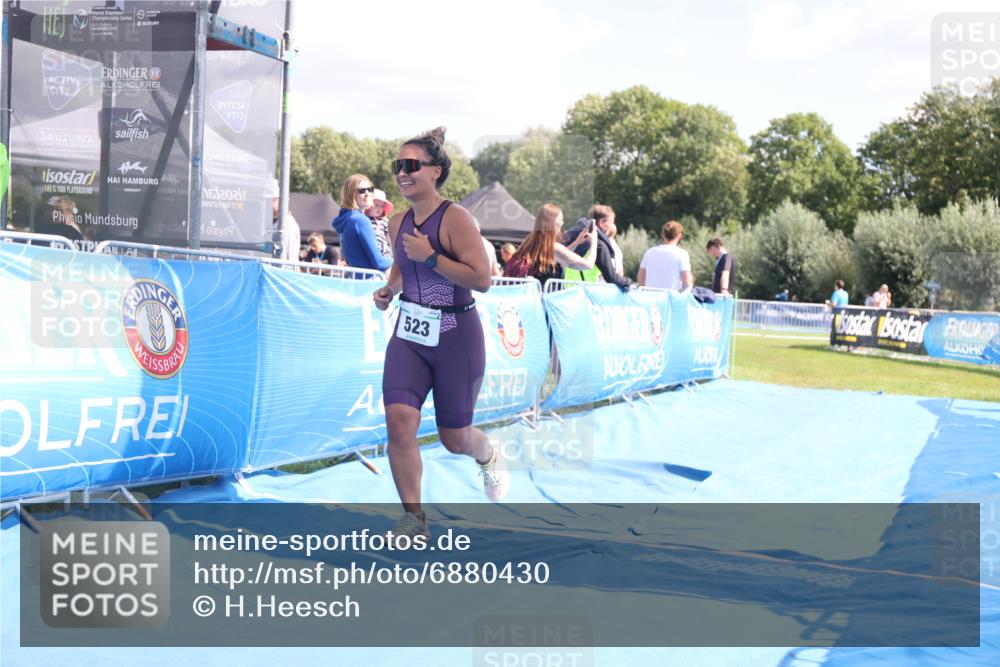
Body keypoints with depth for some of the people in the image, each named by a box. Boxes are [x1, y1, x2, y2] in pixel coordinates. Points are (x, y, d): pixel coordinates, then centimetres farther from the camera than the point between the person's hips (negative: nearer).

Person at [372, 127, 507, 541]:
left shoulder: (454, 218, -15)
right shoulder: (398, 224, 4)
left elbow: (482, 279, -22)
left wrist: (430, 257, -26)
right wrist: (389, 290, 4)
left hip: (456, 337, -5)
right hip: (409, 335, 5)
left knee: (454, 439, 8)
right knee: (399, 422, -14)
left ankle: (489, 457, 46)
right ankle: (414, 519, -1)